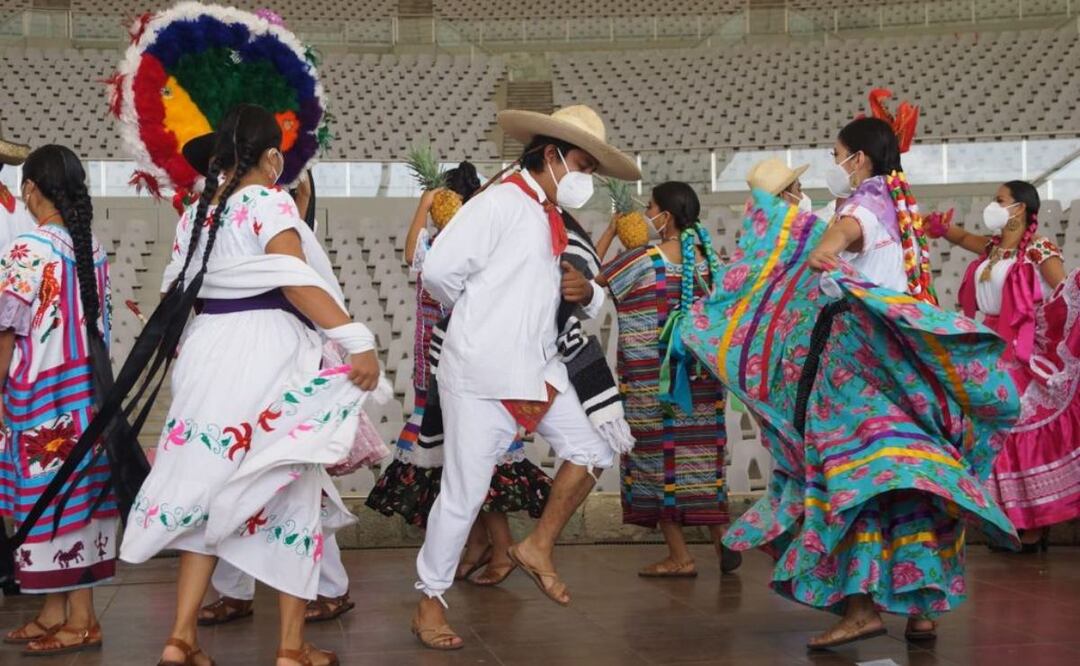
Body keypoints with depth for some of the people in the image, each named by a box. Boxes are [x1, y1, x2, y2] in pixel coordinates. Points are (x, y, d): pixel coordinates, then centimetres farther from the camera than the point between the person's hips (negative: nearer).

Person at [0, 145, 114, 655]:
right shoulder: (92, 250, 7)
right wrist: (84, 373, 17)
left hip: (41, 397, -7)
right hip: (84, 391, 7)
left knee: (54, 500, -1)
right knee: (74, 498, 11)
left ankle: (80, 621, 4)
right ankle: (58, 609, 20)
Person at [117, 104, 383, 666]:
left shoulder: (196, 213, 12)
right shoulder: (269, 201, -8)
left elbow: (174, 290, 14)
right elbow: (296, 281, -20)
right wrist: (357, 340, -23)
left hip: (208, 353, 6)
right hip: (267, 356, -6)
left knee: (211, 490, 13)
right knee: (288, 491, 4)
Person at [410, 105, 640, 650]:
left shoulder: (555, 222, 15)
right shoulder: (500, 202, -12)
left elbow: (590, 301, 20)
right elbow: (439, 270, -20)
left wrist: (587, 292, -5)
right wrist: (481, 314, -1)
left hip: (539, 369, 8)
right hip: (482, 373, -8)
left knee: (591, 449, 8)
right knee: (464, 493, -2)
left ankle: (538, 547, 23)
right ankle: (429, 603, 13)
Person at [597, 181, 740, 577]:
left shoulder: (642, 261, -13)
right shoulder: (707, 258, 3)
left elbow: (594, 277, -1)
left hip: (649, 378, -5)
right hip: (700, 375, 5)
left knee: (657, 457, 4)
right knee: (701, 455, 13)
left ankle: (680, 556, 6)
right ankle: (724, 543, 12)